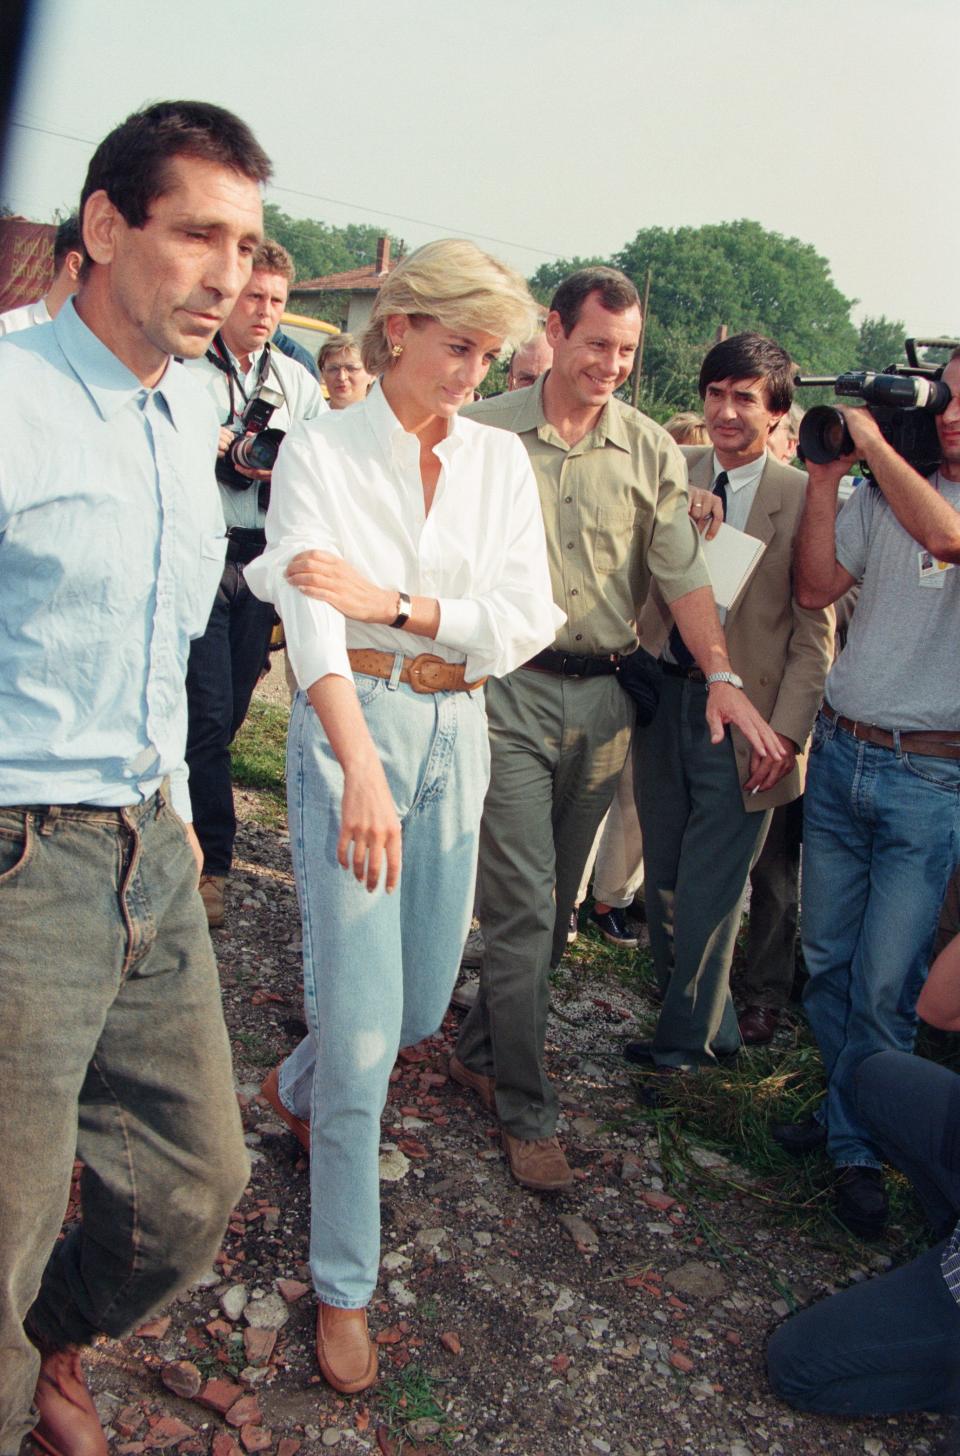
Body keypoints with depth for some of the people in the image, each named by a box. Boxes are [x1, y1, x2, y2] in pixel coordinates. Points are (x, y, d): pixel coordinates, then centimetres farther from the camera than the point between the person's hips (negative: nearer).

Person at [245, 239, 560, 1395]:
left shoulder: (499, 459, 6)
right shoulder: (321, 449, -5)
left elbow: (529, 619, -3)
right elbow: (313, 618, -19)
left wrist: (396, 604, -17)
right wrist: (363, 771, -33)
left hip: (455, 735, 5)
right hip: (350, 727, -4)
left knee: (421, 1006, 13)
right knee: (364, 1021, -6)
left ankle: (296, 1088, 48)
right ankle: (343, 1284, 15)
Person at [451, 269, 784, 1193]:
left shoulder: (650, 451, 6)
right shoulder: (486, 432, -1)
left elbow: (683, 572, 1)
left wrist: (720, 676, -12)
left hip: (603, 697, 4)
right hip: (509, 688, -3)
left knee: (553, 902, 12)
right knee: (522, 906, -5)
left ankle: (479, 1053, 32)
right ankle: (525, 1111, 8)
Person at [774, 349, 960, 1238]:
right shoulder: (884, 492, 7)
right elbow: (815, 589, 4)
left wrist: (871, 439, -12)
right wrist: (823, 476, -3)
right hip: (840, 752, 4)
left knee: (886, 982, -1)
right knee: (826, 958, 12)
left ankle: (857, 1146, 20)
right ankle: (846, 1102, 34)